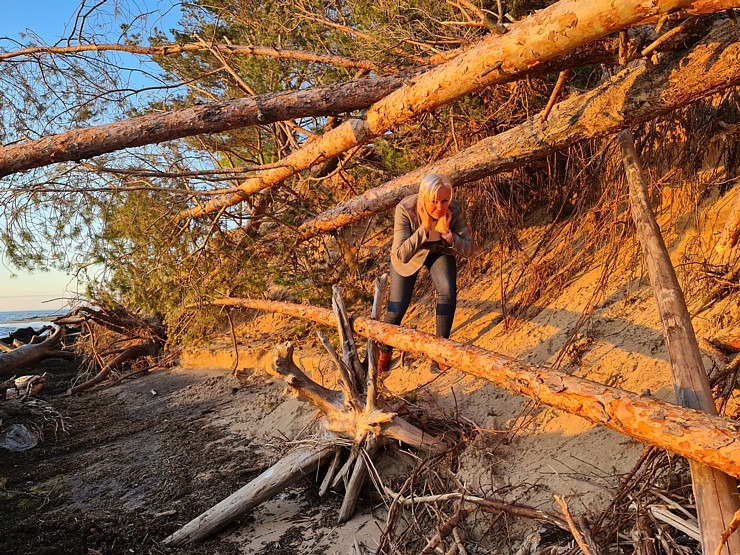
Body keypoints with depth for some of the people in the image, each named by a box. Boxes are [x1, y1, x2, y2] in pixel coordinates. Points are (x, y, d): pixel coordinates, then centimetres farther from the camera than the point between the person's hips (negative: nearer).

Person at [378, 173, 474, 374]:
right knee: (397, 307, -4)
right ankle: (385, 352, 27)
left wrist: (447, 233, -39)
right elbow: (401, 255, -36)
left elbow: (468, 249, -24)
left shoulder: (455, 210, -30)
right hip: (409, 255, -1)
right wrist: (424, 229, -45)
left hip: (439, 251, 1)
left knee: (448, 292, -24)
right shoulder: (405, 209, -36)